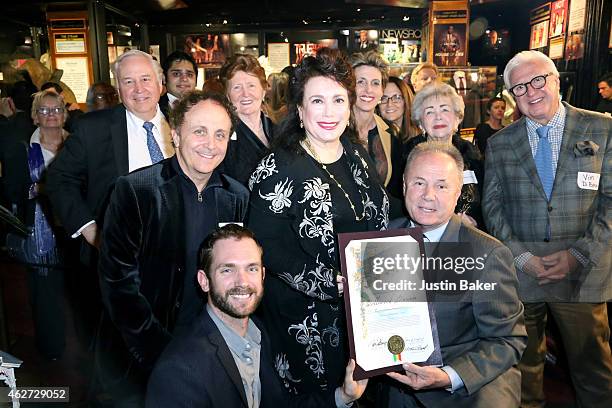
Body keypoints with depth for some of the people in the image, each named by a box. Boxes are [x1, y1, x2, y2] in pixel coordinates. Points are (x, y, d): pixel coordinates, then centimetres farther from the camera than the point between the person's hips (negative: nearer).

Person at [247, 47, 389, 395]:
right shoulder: (279, 169, -16)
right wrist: (338, 285, -20)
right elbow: (270, 248, -19)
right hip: (307, 317, -5)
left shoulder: (357, 155, 3)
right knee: (316, 392, 13)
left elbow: (379, 220, 12)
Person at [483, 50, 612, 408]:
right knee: (523, 364, 14)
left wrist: (579, 254, -11)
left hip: (583, 272, -1)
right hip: (520, 270, 2)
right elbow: (492, 205, 3)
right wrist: (522, 257, -8)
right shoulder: (499, 143, 5)